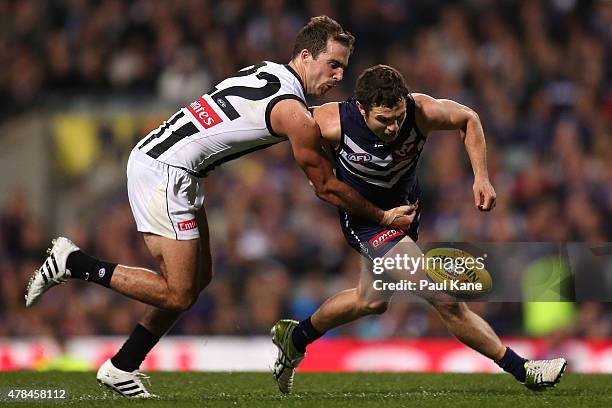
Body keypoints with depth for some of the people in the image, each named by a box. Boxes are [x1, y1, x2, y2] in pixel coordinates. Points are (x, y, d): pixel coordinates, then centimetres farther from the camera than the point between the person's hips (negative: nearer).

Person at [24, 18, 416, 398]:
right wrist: (383, 217, 7)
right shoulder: (295, 115, -14)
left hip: (151, 154, 10)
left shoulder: (266, 70, 10)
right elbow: (327, 188, -4)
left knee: (199, 277, 14)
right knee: (178, 294, -6)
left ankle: (121, 368, 17)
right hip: (163, 173, -10)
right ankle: (73, 262, -2)